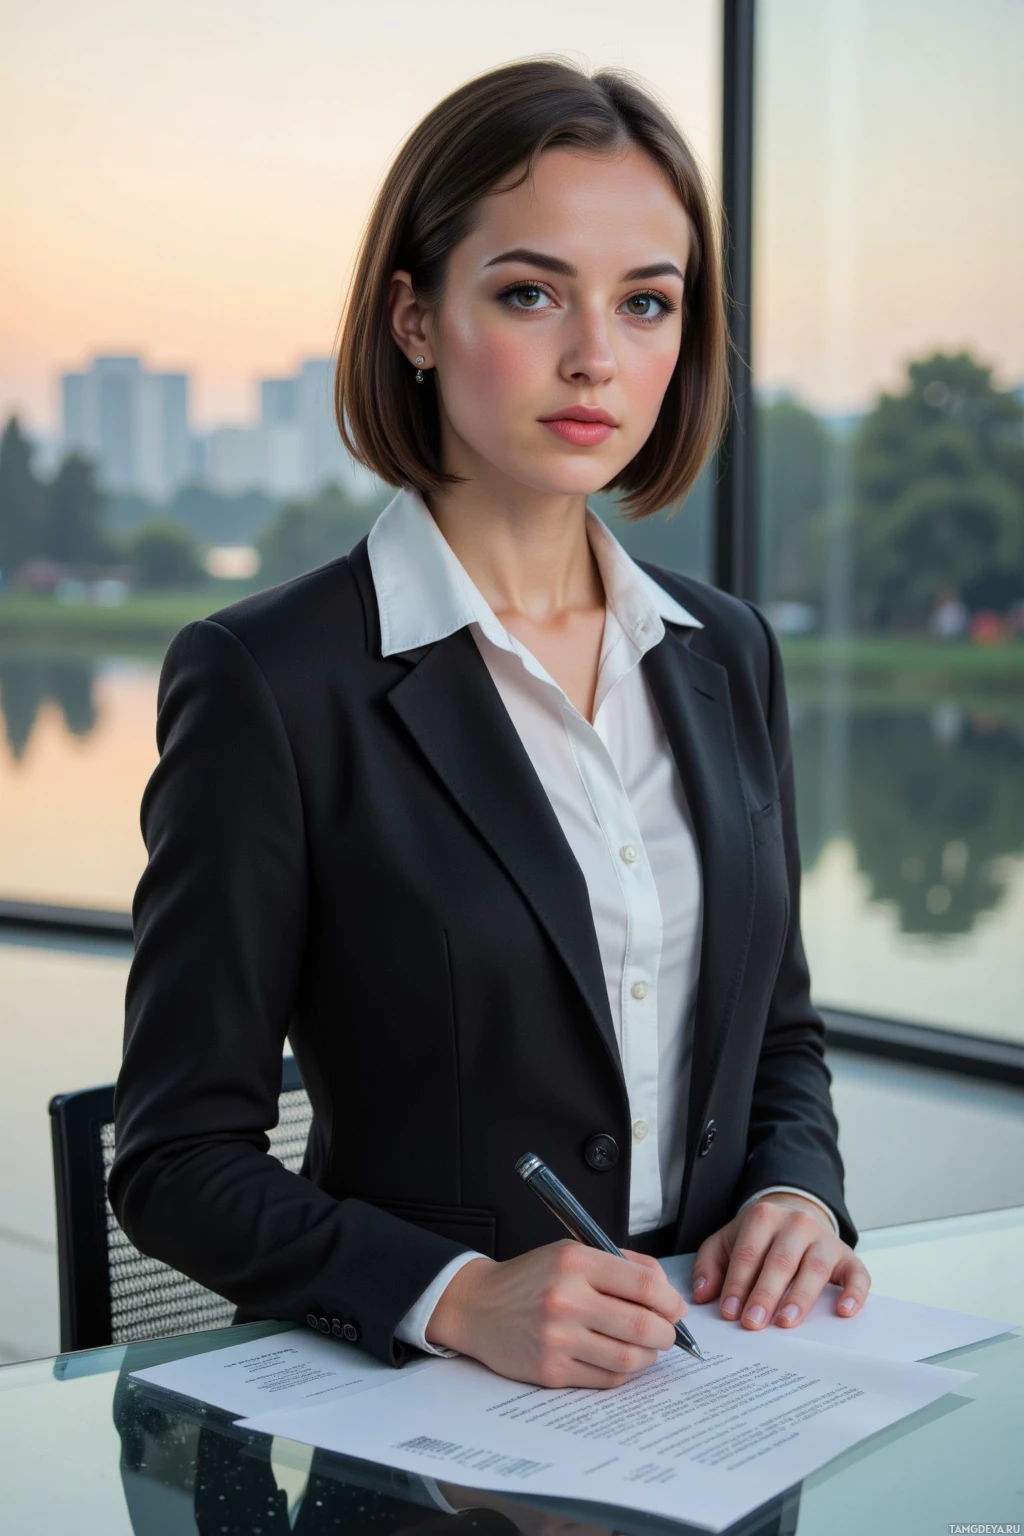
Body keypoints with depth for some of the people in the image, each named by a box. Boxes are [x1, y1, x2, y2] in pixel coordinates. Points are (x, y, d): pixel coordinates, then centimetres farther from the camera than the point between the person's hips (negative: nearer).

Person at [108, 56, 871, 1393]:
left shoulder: (725, 653, 8)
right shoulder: (268, 681, -10)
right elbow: (181, 1161, -7)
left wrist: (796, 1196, -2)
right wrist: (459, 1296, -21)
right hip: (411, 1424, -4)